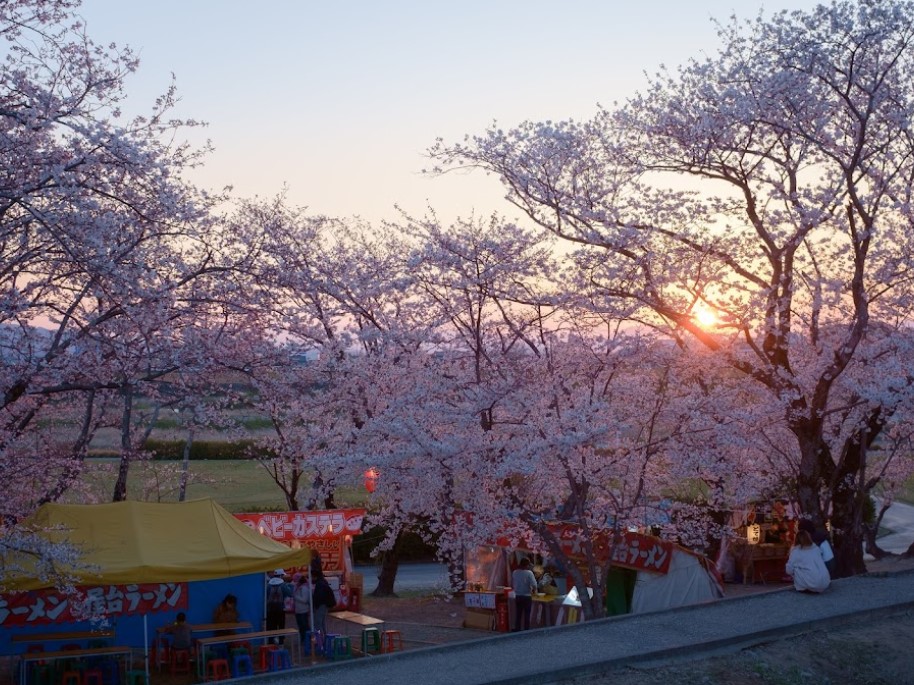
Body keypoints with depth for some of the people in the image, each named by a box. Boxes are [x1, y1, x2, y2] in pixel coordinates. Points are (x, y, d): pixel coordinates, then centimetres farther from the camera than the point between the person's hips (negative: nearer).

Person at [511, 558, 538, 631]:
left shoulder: (515, 572, 0)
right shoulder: (529, 573, -14)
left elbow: (512, 584, 8)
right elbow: (534, 585, -20)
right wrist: (533, 591, 0)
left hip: (517, 596, 5)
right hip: (527, 597, -4)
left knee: (518, 615, 12)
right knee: (526, 615, 3)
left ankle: (517, 630, 16)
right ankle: (526, 630, 6)